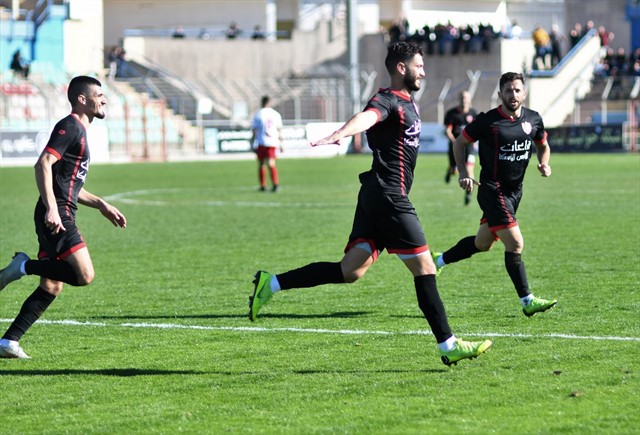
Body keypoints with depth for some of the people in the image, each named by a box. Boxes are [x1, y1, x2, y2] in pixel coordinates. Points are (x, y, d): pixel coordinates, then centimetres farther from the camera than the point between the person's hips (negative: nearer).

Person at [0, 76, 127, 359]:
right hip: (56, 216, -10)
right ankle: (25, 266, -9)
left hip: (59, 217, 10)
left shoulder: (78, 130, 23)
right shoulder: (69, 127, -8)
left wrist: (101, 205, 27)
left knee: (51, 287, 8)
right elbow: (43, 165, -20)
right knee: (84, 275, -19)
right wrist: (51, 208, -28)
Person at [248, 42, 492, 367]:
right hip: (389, 197, -10)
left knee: (350, 271, 4)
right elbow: (366, 117, -33)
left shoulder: (407, 103, 20)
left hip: (376, 195, 10)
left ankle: (271, 284, 5)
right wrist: (341, 133, -53)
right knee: (424, 267, -5)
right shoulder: (388, 101, -11)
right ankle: (449, 346, -1)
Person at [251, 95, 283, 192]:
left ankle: (262, 186, 11)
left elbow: (254, 130, -3)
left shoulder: (258, 115, -1)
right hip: (272, 143, 2)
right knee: (271, 164, -4)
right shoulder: (276, 114, 7)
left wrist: (253, 144, 1)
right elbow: (280, 130, 9)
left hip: (261, 143, -2)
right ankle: (275, 183, -24)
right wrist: (281, 144, 16)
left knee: (261, 165, 10)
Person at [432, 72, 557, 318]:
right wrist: (463, 172, -11)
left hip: (515, 191, 7)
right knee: (515, 243, -15)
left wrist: (544, 163, -1)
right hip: (492, 190, -7)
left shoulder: (533, 120, 2)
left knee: (482, 244, 18)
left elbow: (543, 145, 20)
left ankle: (439, 261, 40)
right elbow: (460, 143, 0)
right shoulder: (487, 121, -13)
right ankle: (528, 302, -9)